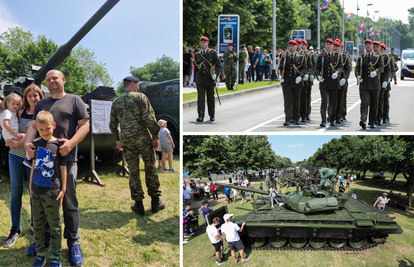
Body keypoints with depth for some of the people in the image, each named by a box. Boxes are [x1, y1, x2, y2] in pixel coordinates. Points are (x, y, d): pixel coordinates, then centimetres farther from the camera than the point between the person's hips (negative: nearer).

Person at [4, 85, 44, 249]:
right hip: (16, 155, 4)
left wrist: (18, 143, -16)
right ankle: (15, 229, 16)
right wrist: (10, 141, -1)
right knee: (16, 192, 7)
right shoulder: (20, 112, 8)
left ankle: (35, 223, 27)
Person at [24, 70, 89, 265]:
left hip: (66, 158, -4)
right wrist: (27, 142, -10)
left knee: (69, 203, 2)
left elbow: (85, 125, -2)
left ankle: (73, 242, 13)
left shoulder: (74, 100, 5)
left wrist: (71, 143, -18)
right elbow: (33, 126, 11)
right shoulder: (41, 104, 18)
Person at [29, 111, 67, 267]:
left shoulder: (58, 145, -9)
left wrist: (63, 189, -6)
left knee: (54, 225, 5)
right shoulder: (36, 144, 4)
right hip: (36, 190, 5)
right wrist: (31, 184, 12)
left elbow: (63, 168, -6)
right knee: (37, 224, 14)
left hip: (52, 191, -5)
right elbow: (34, 164, 13)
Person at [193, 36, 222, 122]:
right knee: (200, 97, -10)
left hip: (210, 79, -1)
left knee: (210, 98, 8)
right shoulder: (197, 54, 10)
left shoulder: (213, 53, 1)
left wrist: (216, 74, -15)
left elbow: (219, 66, 1)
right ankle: (200, 116, -15)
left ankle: (212, 115, 23)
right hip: (200, 80, 1)